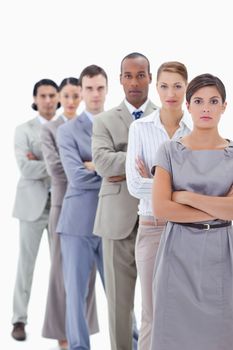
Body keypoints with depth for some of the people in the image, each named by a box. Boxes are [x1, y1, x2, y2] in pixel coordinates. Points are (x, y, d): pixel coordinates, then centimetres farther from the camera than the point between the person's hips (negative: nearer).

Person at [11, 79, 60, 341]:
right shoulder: (24, 130, 3)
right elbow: (25, 168, -10)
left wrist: (41, 164, -12)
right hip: (33, 203, -2)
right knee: (26, 262, 2)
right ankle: (19, 320, 8)